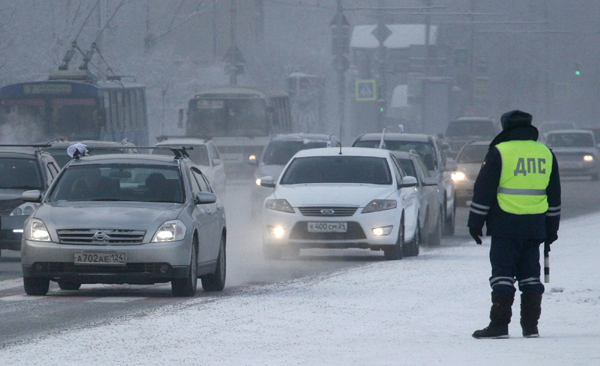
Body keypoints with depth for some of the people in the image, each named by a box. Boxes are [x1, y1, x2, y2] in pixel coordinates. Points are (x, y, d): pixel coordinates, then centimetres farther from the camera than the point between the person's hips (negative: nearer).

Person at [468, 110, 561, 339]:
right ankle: (530, 325, 8)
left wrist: (475, 223, 2)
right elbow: (554, 196, 16)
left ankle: (499, 325, -7)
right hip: (535, 226, 4)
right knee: (530, 274, 10)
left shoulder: (499, 152, -5)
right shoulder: (546, 153, 10)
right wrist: (551, 229, 23)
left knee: (503, 273, -3)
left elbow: (483, 191, -6)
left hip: (505, 226, -4)